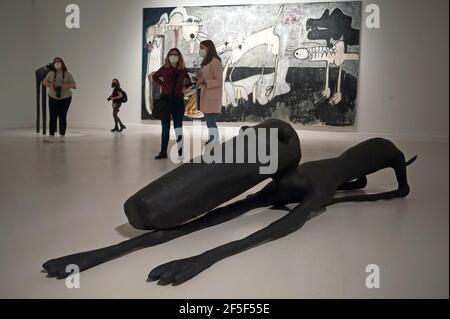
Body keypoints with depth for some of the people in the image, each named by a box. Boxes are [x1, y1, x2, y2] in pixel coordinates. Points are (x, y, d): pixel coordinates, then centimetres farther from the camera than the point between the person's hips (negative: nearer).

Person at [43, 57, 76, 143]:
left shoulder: (67, 74, 1)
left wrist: (67, 86, -22)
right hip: (53, 98, 1)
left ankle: (62, 137, 8)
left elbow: (74, 84, -4)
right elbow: (45, 81, 8)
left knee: (62, 117, 0)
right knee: (53, 117, -4)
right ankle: (51, 137, -6)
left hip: (65, 98, -1)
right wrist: (49, 85, -12)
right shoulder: (51, 73, 5)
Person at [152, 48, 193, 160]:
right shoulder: (164, 68, 3)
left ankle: (180, 150, 12)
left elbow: (188, 81, 19)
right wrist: (163, 84, 5)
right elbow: (154, 77, 19)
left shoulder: (183, 70, 4)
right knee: (165, 128, 3)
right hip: (165, 99, 0)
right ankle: (163, 152, 6)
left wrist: (187, 88, 0)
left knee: (178, 127, 7)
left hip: (178, 100, 0)